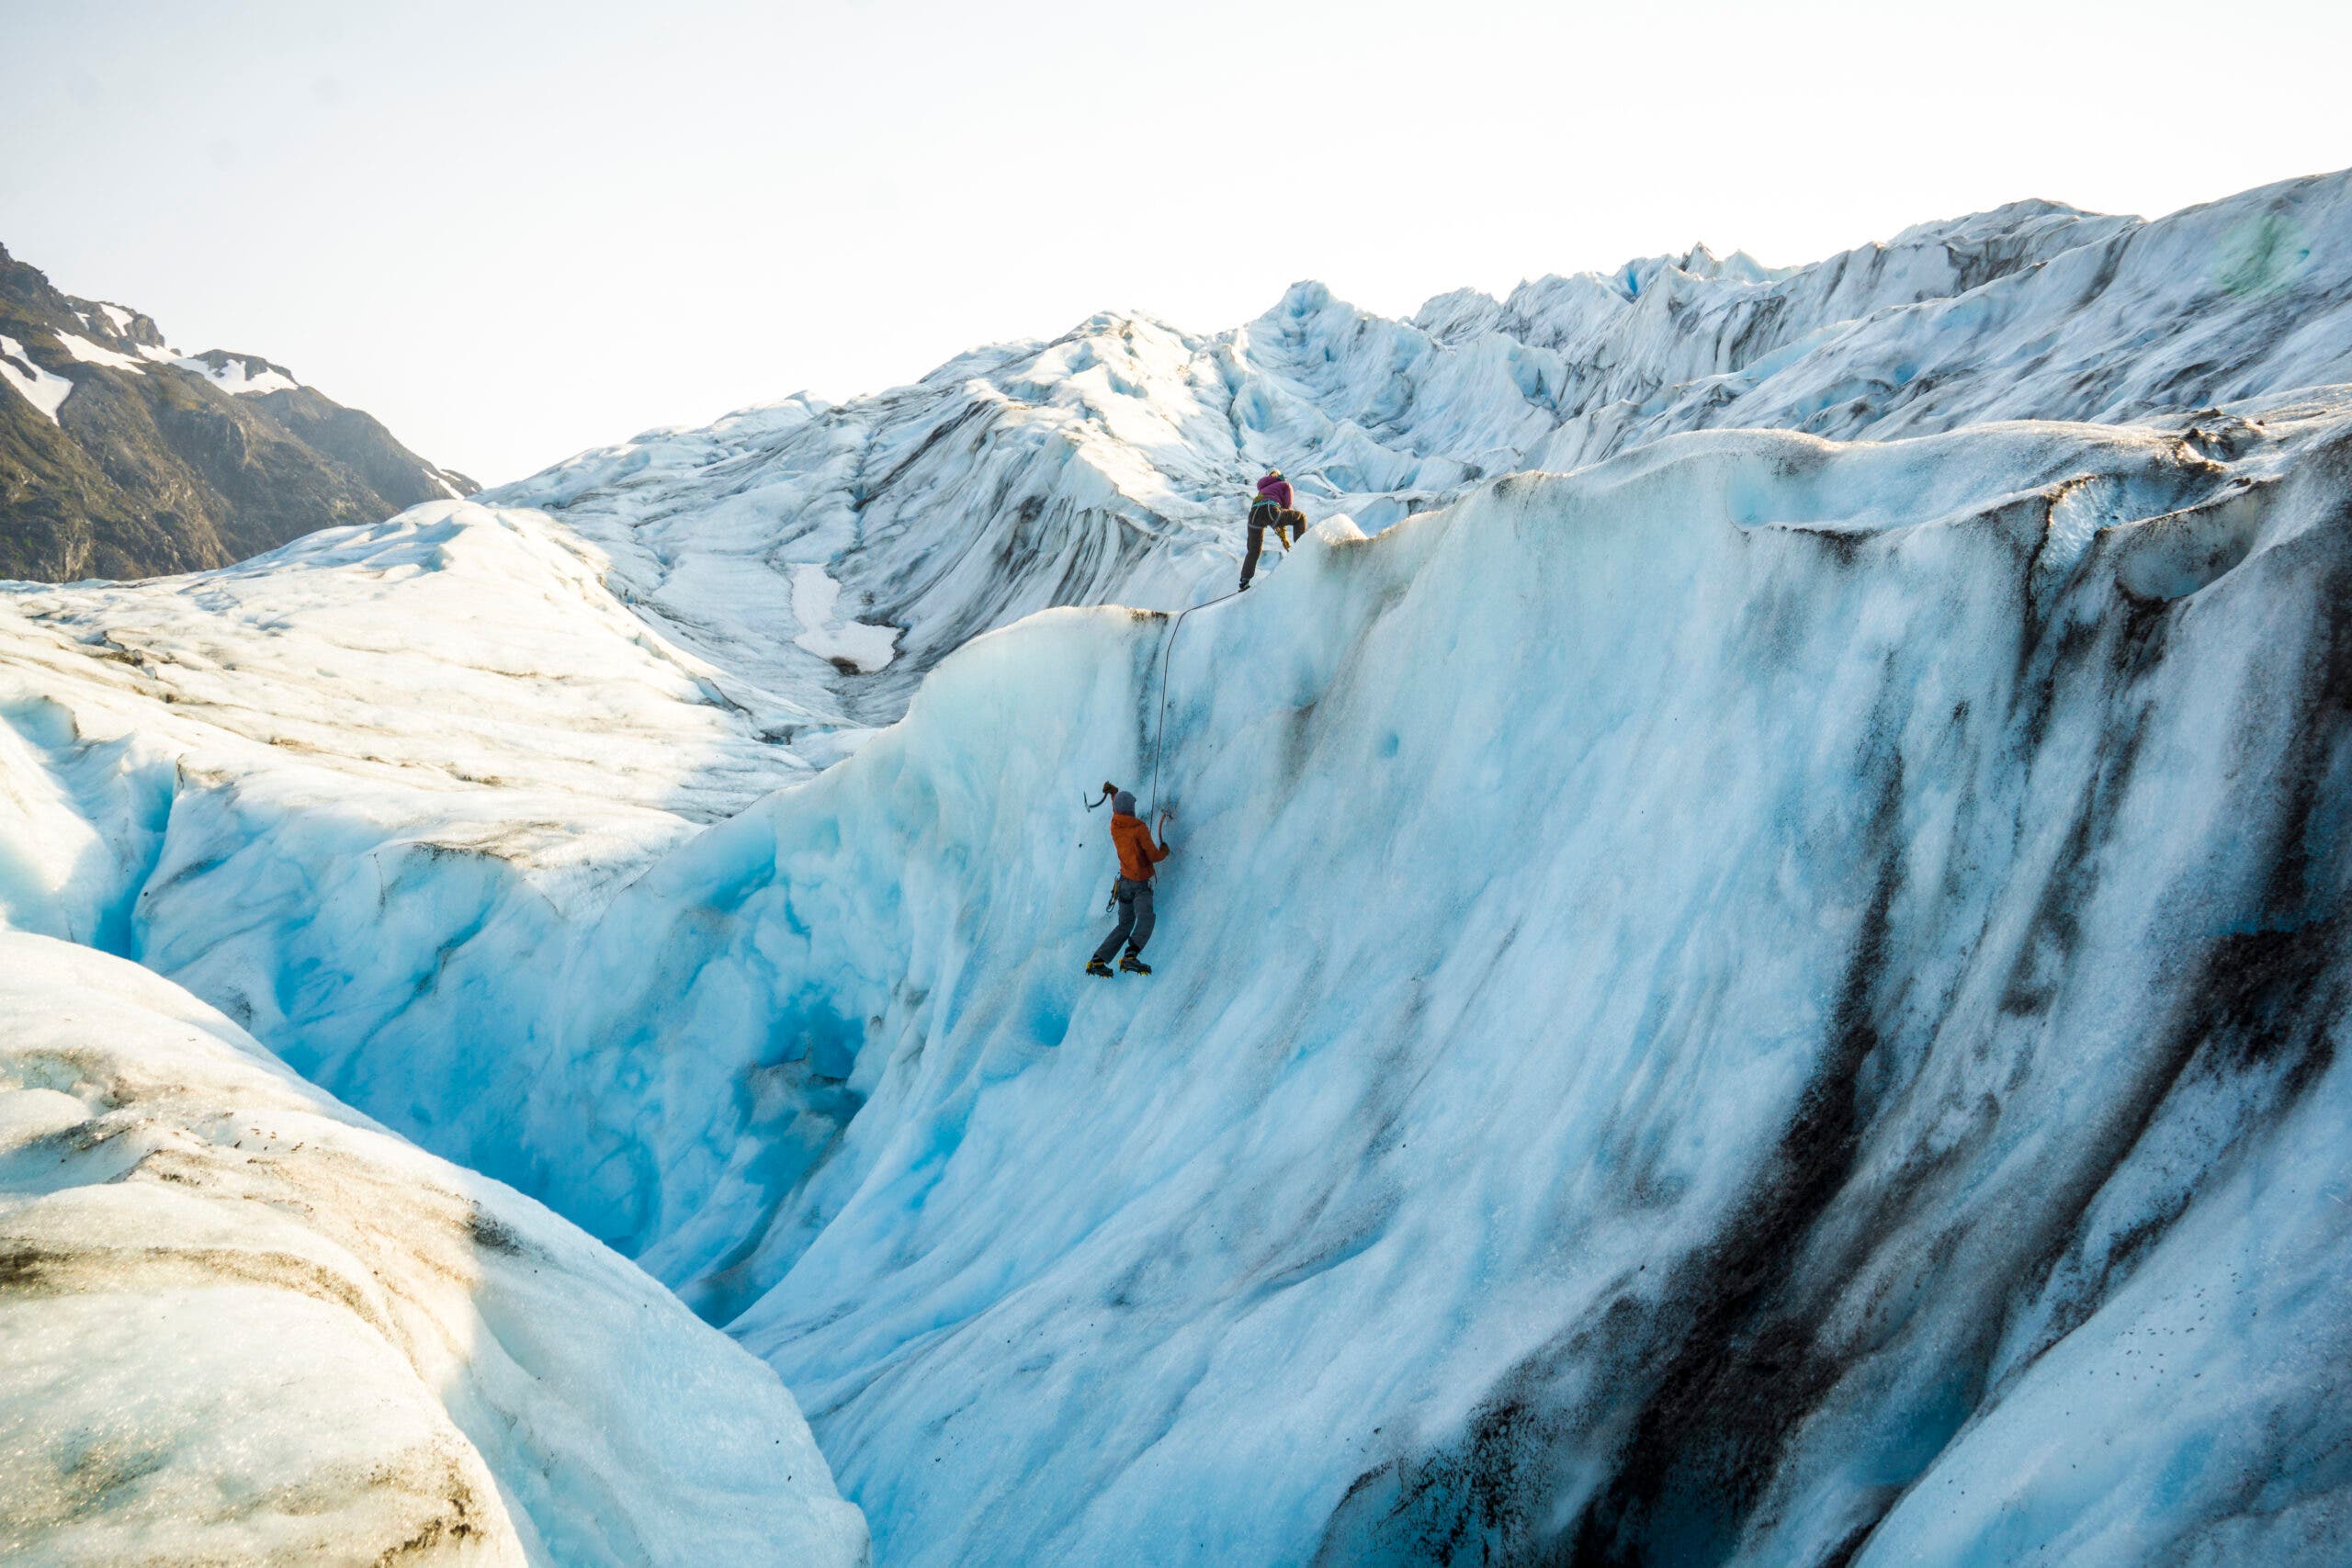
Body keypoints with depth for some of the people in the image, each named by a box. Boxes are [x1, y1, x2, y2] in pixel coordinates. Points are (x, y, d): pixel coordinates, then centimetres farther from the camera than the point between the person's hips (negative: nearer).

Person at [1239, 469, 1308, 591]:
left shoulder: (1263, 490, 42)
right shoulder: (1286, 485, 27)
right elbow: (1287, 508, 17)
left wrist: (1283, 537, 35)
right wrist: (1283, 532, 23)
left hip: (1254, 514, 5)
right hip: (1270, 511, -5)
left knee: (1253, 551, 20)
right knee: (1301, 517, 18)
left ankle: (1244, 581, 8)